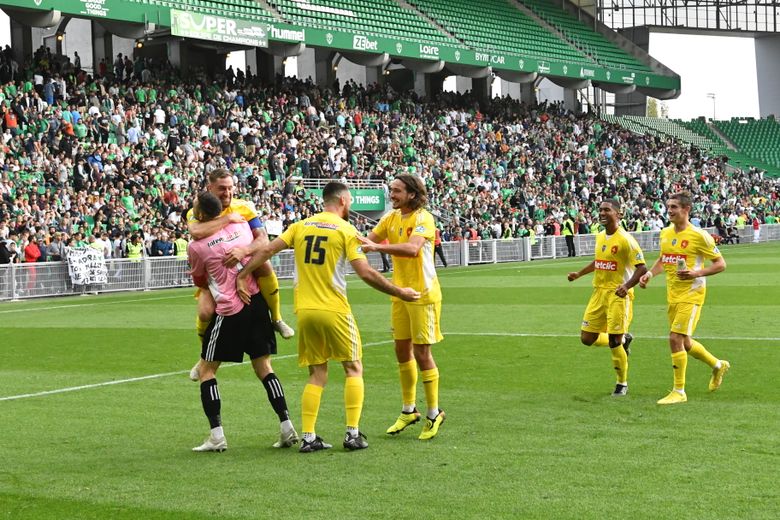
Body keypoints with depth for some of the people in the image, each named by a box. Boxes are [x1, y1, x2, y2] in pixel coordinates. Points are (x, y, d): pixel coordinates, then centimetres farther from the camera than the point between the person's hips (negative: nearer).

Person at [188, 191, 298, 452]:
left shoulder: (196, 247, -7)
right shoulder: (240, 226, 5)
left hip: (229, 311, -5)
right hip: (257, 301, 5)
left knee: (206, 370, 8)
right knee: (263, 367, 12)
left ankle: (217, 435, -1)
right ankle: (286, 427, 4)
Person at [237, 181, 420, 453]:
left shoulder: (301, 226, 9)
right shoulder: (346, 230, -5)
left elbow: (267, 250, 2)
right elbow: (366, 273, -11)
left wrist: (242, 276, 7)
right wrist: (399, 292, -2)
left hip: (304, 310, 5)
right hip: (334, 311, -5)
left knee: (317, 375, 12)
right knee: (353, 369, 10)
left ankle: (308, 437, 4)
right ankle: (352, 433, 3)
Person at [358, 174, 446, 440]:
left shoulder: (423, 218, -16)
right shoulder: (391, 218, 8)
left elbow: (412, 249, -32)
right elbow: (368, 240, 8)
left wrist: (378, 246, -40)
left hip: (423, 295, -7)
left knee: (421, 353, -4)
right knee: (402, 350, 12)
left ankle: (434, 413, 8)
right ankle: (408, 410, 25)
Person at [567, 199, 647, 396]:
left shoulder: (625, 240, -14)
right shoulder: (600, 237, 9)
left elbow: (642, 268, -16)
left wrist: (626, 286, -29)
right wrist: (579, 274, 20)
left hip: (618, 295, -7)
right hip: (599, 292, 7)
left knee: (614, 342, -7)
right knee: (587, 338, 5)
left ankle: (622, 383, 13)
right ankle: (623, 339, 30)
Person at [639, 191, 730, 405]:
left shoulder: (699, 236, -13)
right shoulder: (665, 233, 8)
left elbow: (720, 264, -8)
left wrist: (696, 273, -21)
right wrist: (650, 274, 6)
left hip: (691, 294, -8)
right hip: (672, 296, 8)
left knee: (675, 339, -15)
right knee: (684, 343, 16)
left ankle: (679, 391, -5)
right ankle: (718, 365, 41)